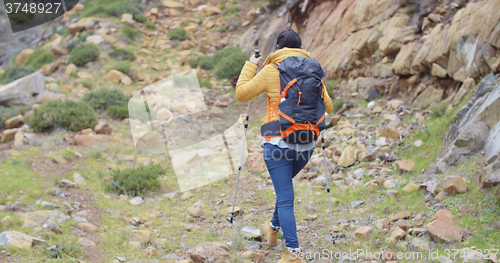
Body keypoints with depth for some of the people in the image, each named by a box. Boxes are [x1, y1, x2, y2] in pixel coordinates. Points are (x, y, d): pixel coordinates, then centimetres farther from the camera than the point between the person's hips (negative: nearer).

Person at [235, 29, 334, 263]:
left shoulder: (272, 71, -6)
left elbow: (241, 93, 1)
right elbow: (327, 107, 12)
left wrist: (250, 66, 12)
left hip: (278, 141, -4)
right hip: (306, 143, 5)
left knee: (285, 198, -2)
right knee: (285, 184, 28)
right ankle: (274, 228, 44)